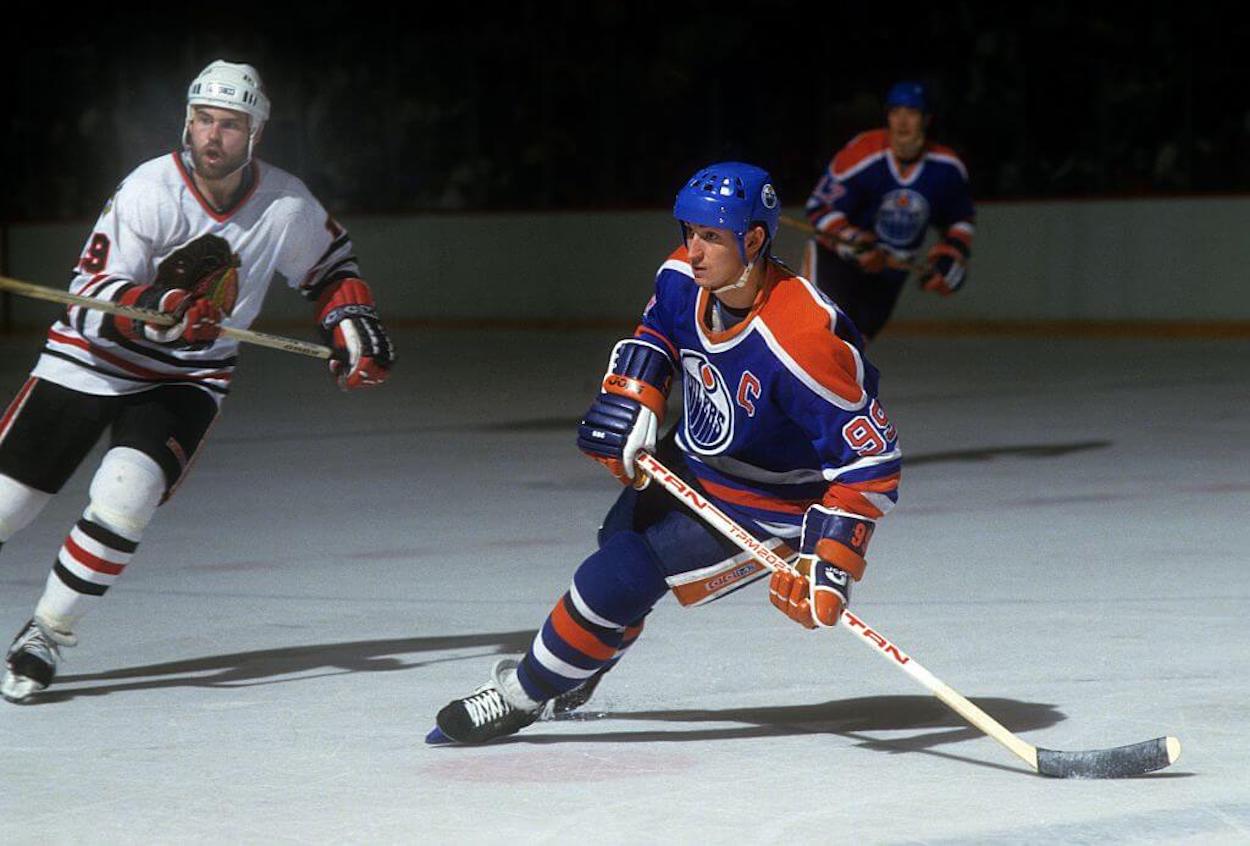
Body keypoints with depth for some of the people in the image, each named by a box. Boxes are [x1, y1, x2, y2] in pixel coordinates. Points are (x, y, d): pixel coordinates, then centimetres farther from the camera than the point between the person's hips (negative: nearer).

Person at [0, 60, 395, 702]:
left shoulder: (286, 205, -9)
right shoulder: (148, 191, -20)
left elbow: (331, 265, 13)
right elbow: (89, 301, -23)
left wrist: (352, 324, -2)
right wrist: (156, 309, -40)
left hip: (186, 380, 1)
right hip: (90, 361, -1)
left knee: (124, 496, -24)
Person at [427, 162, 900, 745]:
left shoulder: (802, 342, -37)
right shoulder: (684, 279, -15)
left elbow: (871, 459, -32)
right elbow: (657, 331, 11)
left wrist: (829, 559, -38)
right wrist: (630, 399, -6)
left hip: (761, 506, -8)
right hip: (686, 466, 8)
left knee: (617, 581, -15)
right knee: (619, 541, 26)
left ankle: (520, 697, 8)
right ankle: (576, 678, 57)